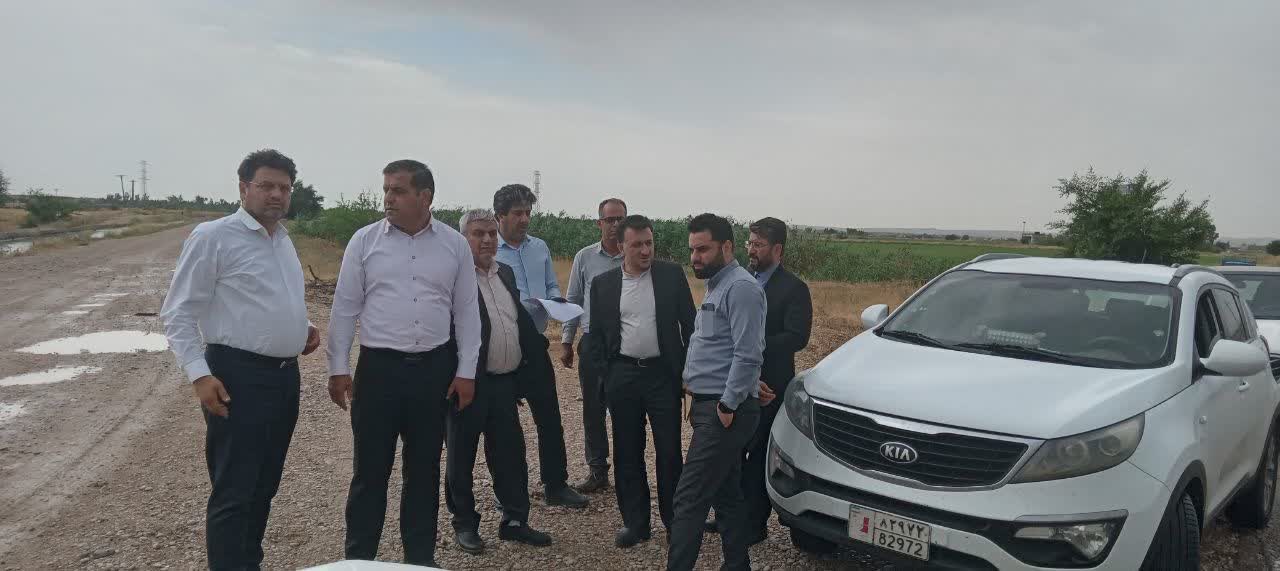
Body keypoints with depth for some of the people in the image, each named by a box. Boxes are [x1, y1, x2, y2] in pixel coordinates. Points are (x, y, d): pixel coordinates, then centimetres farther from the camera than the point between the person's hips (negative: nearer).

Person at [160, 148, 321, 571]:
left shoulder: (284, 240, 14)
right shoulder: (213, 237, -8)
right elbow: (178, 314, -10)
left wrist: (303, 326, 8)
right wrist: (198, 374, -19)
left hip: (285, 376, 8)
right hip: (238, 378, -8)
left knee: (264, 487, 17)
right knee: (233, 494, -3)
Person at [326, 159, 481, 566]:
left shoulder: (455, 245, 2)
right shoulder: (365, 241, 0)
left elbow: (467, 311, 4)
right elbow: (345, 308, 2)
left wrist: (466, 371, 1)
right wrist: (338, 368, -1)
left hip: (435, 369, 1)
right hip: (378, 366, -1)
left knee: (424, 469, 12)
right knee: (370, 470, 4)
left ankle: (421, 557, 26)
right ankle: (358, 558, 19)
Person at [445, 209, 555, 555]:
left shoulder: (505, 273, 11)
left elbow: (522, 320, 17)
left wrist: (537, 357, 11)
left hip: (505, 381, 6)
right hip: (470, 383, -6)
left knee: (511, 453, 13)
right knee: (461, 456, 10)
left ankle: (514, 520, 26)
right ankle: (465, 524, 24)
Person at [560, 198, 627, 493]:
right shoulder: (585, 257, 6)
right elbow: (573, 301, 11)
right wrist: (566, 340, 7)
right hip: (593, 341, 2)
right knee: (592, 410, 8)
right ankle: (598, 471, 19)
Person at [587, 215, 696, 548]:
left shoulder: (672, 275, 0)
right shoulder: (603, 284, 4)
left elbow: (689, 324, 3)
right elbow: (597, 335, 8)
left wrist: (687, 369, 0)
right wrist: (606, 374, 2)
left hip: (663, 373, -1)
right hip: (622, 376, 2)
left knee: (669, 451, 4)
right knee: (627, 453, 8)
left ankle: (674, 520, 19)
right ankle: (635, 523, 20)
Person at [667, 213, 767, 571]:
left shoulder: (740, 288, -14)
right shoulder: (716, 286, 19)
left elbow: (748, 355, -21)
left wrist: (728, 405, -19)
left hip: (724, 411, -10)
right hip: (710, 406, 10)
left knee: (690, 499, -8)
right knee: (727, 497, 14)